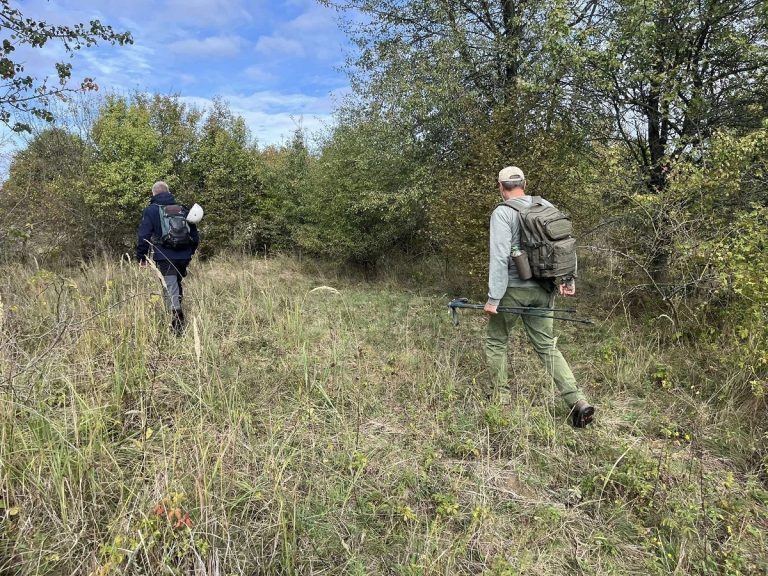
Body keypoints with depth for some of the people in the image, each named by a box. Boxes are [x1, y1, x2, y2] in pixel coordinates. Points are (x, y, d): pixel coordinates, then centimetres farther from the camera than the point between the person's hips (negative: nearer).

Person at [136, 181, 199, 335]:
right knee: (177, 286, 21)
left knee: (170, 291, -5)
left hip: (165, 258, -4)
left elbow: (144, 236, -4)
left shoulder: (151, 210, 0)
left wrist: (141, 257, 5)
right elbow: (194, 235, 14)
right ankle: (179, 320, 28)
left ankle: (178, 325, -16)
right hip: (184, 257, 4)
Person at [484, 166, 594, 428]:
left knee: (496, 341, 13)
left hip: (514, 288, -5)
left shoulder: (502, 212, -11)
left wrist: (493, 298, -16)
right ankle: (578, 402, 3)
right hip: (543, 290, 6)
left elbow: (499, 257, -18)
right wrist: (568, 278, 14)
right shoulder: (547, 207, 8)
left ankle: (501, 399, 19)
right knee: (547, 346, 12)